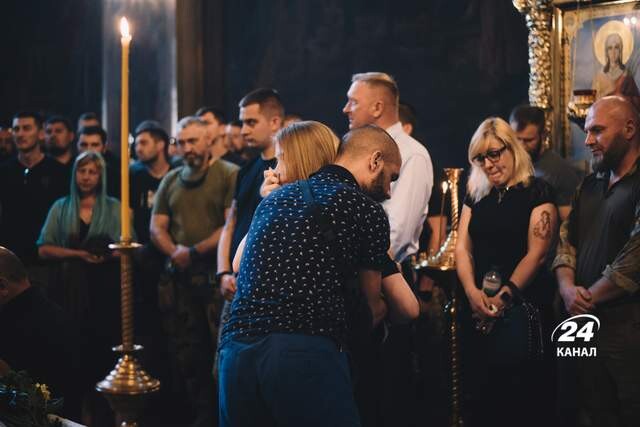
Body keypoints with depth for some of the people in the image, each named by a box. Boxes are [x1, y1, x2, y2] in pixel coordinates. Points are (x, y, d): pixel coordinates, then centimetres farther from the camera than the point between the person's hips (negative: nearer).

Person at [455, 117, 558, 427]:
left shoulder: (537, 192, -4)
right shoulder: (475, 194, 12)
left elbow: (536, 253, -12)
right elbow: (462, 248, 6)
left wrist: (505, 295, -23)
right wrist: (472, 292, -12)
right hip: (480, 309, 5)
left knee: (524, 392, 0)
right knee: (482, 387, 8)